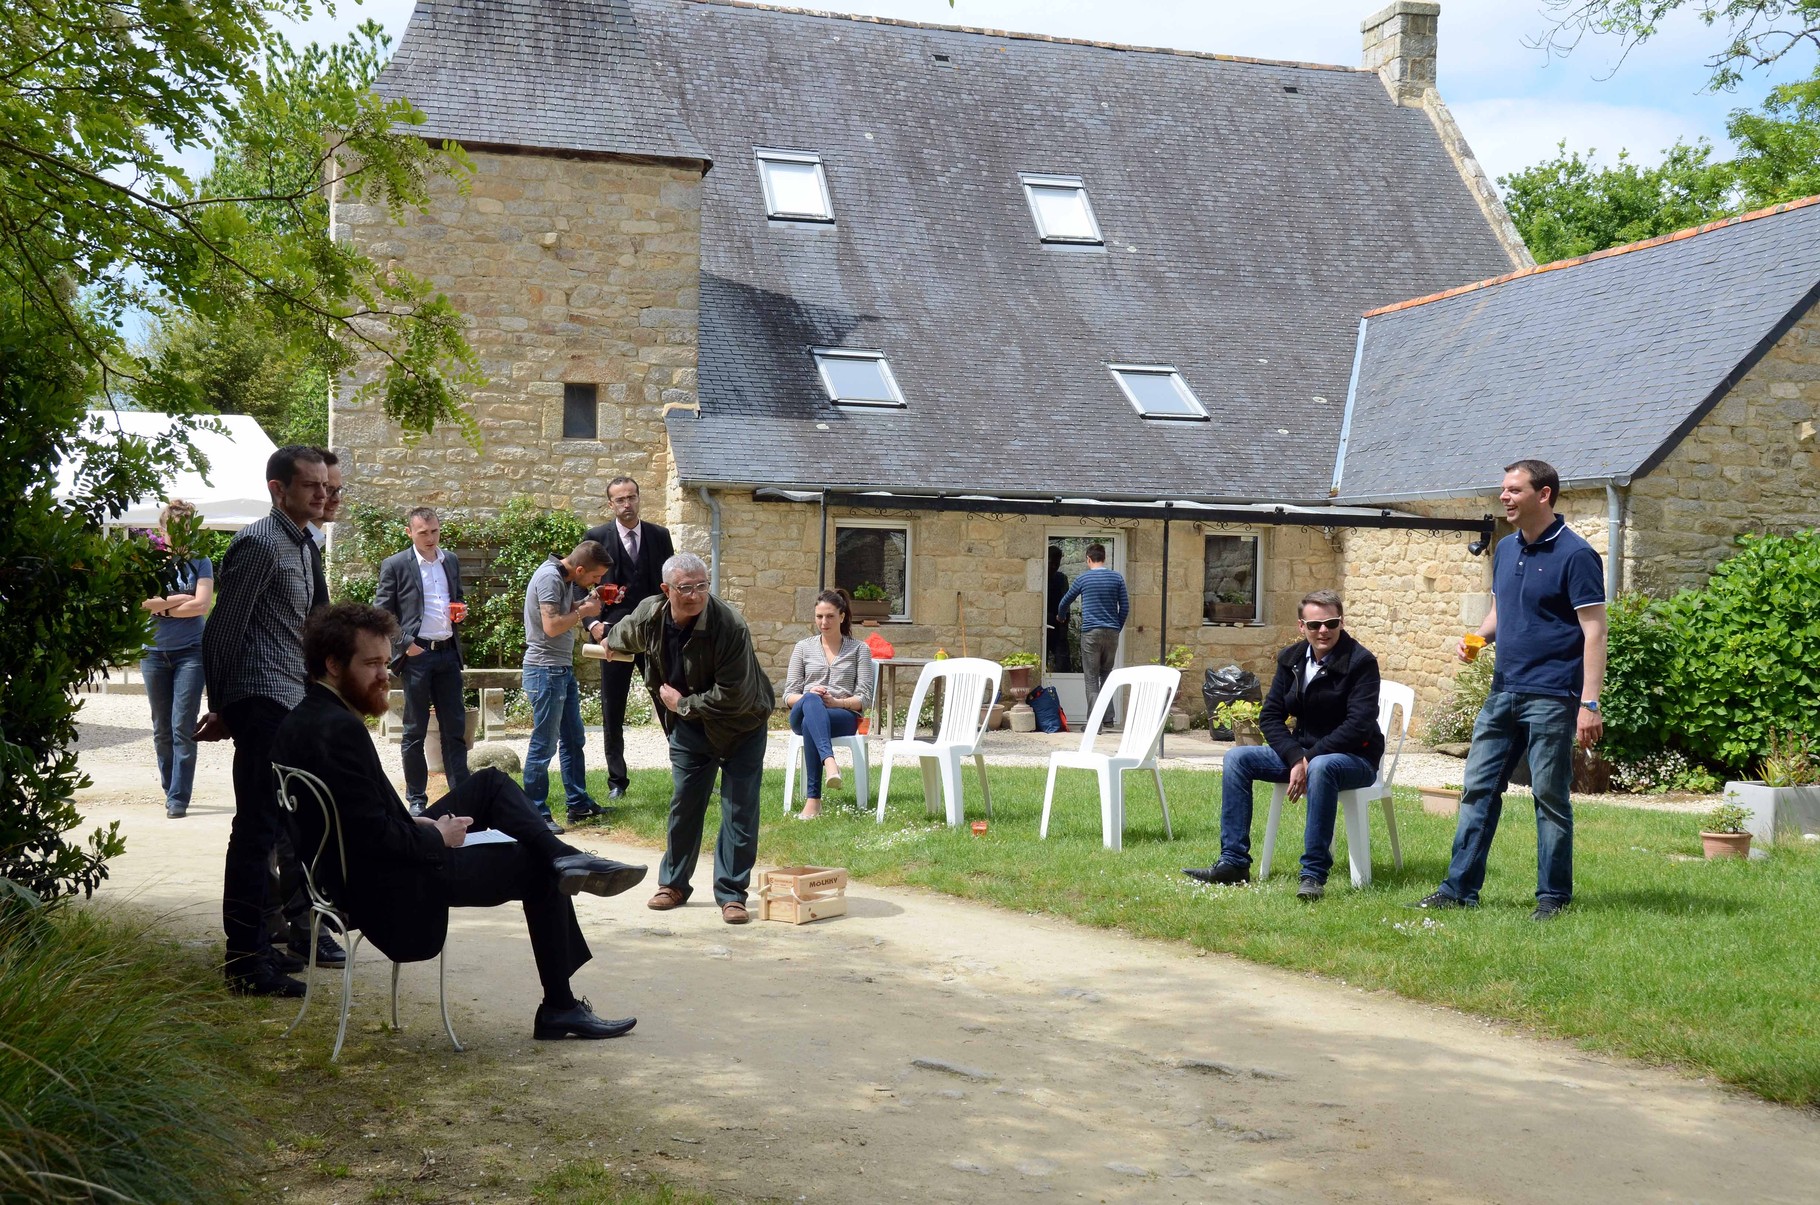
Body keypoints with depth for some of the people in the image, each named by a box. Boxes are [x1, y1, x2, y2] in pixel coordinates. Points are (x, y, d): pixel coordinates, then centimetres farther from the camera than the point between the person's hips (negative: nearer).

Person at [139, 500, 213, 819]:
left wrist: (162, 607, -6)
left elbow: (201, 605, -9)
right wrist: (180, 599, -10)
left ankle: (178, 797, -7)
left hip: (190, 652, -2)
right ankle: (170, 787, 23)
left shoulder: (199, 562, 2)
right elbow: (142, 602, -10)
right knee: (162, 728, 10)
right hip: (154, 652, 2)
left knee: (183, 727, -8)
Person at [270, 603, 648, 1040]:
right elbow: (375, 836, -28)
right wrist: (437, 837, -11)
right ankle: (560, 1008, 12)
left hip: (353, 876, 10)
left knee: (491, 783, 17)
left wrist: (415, 823, 5)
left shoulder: (301, 721, 6)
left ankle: (566, 858, -4)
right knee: (539, 871, 5)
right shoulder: (339, 730, -25)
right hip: (391, 893, -10)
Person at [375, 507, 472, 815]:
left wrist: (460, 609, 2)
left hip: (448, 652, 5)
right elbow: (382, 613, -4)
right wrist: (405, 644, -12)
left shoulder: (452, 561, 11)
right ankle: (416, 799, 10)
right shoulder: (395, 565, -4)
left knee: (455, 727, 6)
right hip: (416, 653, -4)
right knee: (415, 731, 3)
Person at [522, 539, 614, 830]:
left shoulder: (566, 578, 9)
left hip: (563, 669, 10)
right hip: (545, 670, -10)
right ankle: (536, 814, 3)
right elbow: (552, 626, -26)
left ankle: (578, 804, 25)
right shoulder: (549, 577, -20)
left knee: (574, 739, 16)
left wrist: (587, 604, -2)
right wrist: (584, 611, -14)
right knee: (544, 745, -4)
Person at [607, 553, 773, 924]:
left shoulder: (730, 627, -32)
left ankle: (731, 894, -1)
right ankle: (673, 885, 22)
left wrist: (682, 704, -19)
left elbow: (731, 697, -31)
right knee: (684, 803, 9)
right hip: (688, 726, 5)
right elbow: (622, 637, 14)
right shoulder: (649, 616, -14)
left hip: (741, 726, -4)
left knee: (740, 809, -7)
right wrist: (609, 643, 35)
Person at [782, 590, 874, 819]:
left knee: (810, 722, -39)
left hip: (844, 716, -1)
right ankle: (829, 761, -62)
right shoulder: (803, 647, 19)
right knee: (811, 701, -39)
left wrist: (837, 702, -15)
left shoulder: (859, 649, 14)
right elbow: (788, 695, 13)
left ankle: (814, 800, -47)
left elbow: (865, 699, 5)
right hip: (803, 713, 1)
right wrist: (808, 696, -10)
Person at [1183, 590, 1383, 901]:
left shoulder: (1361, 662, -13)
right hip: (1301, 752, 6)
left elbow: (1359, 724, -22)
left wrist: (1309, 759, -25)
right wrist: (1296, 758, -17)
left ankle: (1314, 873, -36)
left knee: (1321, 767, -40)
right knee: (1236, 758, -9)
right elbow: (1270, 716, 1)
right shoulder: (1291, 659, 4)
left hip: (1355, 758, -6)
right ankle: (1234, 863, -11)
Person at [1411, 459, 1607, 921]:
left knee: (1550, 797, 1)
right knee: (1478, 787, 7)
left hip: (1550, 697, -8)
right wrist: (1478, 637, 2)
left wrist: (1590, 703, -21)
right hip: (1503, 691, 8)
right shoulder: (1506, 550, 12)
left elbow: (1594, 631, -14)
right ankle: (1460, 888, 13)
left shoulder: (1575, 555, -11)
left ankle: (1553, 897, 11)